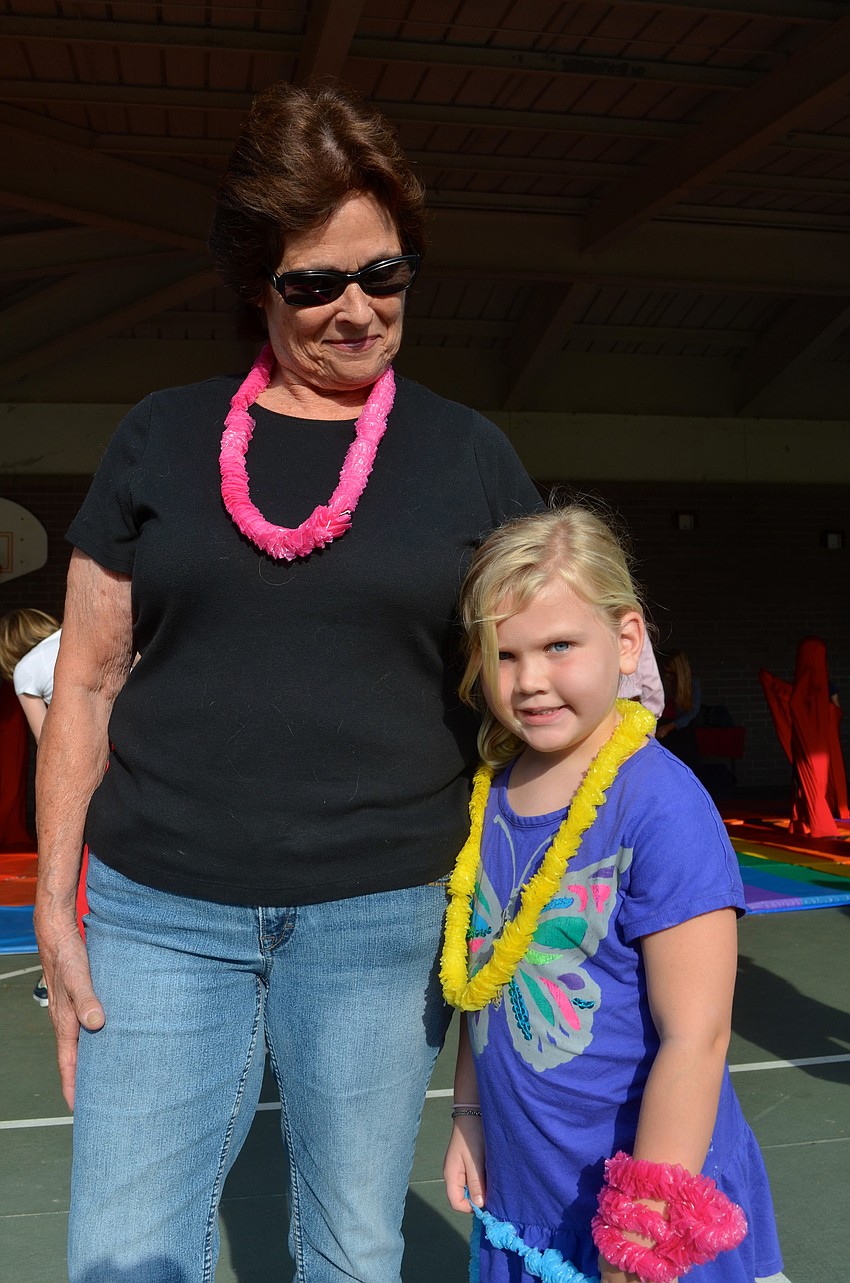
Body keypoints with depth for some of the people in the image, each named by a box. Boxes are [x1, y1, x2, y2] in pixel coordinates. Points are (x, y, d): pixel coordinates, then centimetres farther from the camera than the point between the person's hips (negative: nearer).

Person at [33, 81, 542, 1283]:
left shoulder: (470, 455, 3)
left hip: (382, 914, 0)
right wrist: (55, 904, 2)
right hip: (161, 909, 1)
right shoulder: (162, 438, 4)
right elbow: (87, 681, 6)